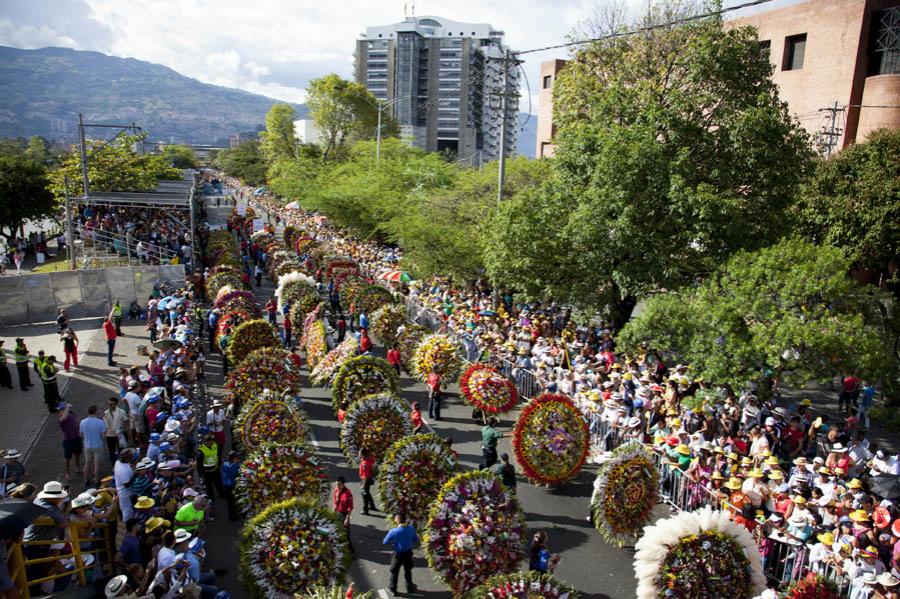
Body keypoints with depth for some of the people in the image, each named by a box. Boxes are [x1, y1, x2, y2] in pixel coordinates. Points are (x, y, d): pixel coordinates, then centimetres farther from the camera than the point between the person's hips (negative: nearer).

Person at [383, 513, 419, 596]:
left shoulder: (394, 531, -26)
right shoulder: (411, 528, -14)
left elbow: (385, 542, -13)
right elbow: (416, 539, 0)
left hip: (398, 554, -3)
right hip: (408, 553, 3)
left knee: (394, 571, 19)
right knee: (408, 570, 25)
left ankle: (393, 589, 33)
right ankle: (409, 587, 39)